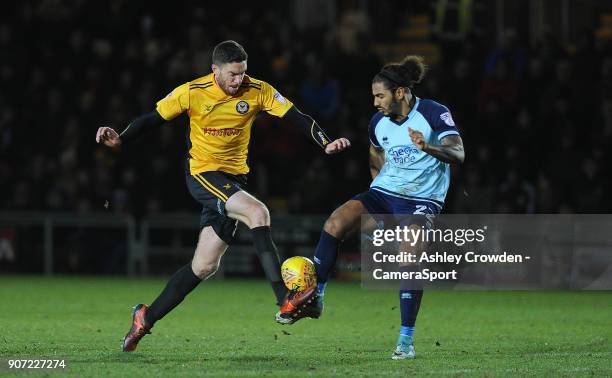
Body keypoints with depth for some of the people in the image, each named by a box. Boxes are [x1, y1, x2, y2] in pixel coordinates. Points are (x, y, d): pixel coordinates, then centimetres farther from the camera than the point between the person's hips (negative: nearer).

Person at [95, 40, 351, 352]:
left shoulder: (258, 91, -6)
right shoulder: (191, 93, -11)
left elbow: (296, 118, -7)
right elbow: (153, 119, -3)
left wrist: (326, 144, -21)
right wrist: (120, 139, -17)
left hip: (234, 178, 4)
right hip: (202, 174, -4)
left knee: (205, 266, 3)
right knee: (258, 213, -29)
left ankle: (147, 317, 19)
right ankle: (284, 300, -33)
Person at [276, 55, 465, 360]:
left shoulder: (435, 114, -12)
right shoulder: (378, 122, 5)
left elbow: (458, 153, -24)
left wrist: (427, 147, -42)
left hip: (423, 199, -5)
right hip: (384, 192, 5)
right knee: (335, 222, -18)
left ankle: (406, 340, -14)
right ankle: (314, 298, -10)